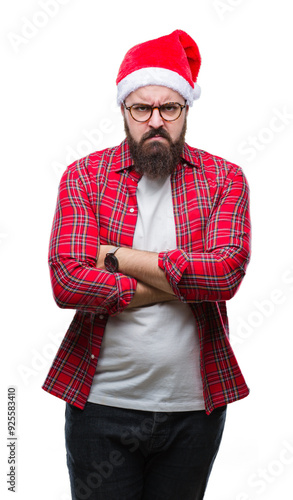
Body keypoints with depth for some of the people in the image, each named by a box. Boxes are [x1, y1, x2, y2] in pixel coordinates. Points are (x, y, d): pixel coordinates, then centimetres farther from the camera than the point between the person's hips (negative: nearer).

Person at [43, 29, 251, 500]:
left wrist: (117, 257, -15)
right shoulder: (83, 176, -2)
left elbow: (226, 273, -16)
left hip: (195, 406, 1)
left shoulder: (224, 178, -1)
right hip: (101, 403, -1)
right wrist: (176, 285, -14)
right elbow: (67, 281, -14)